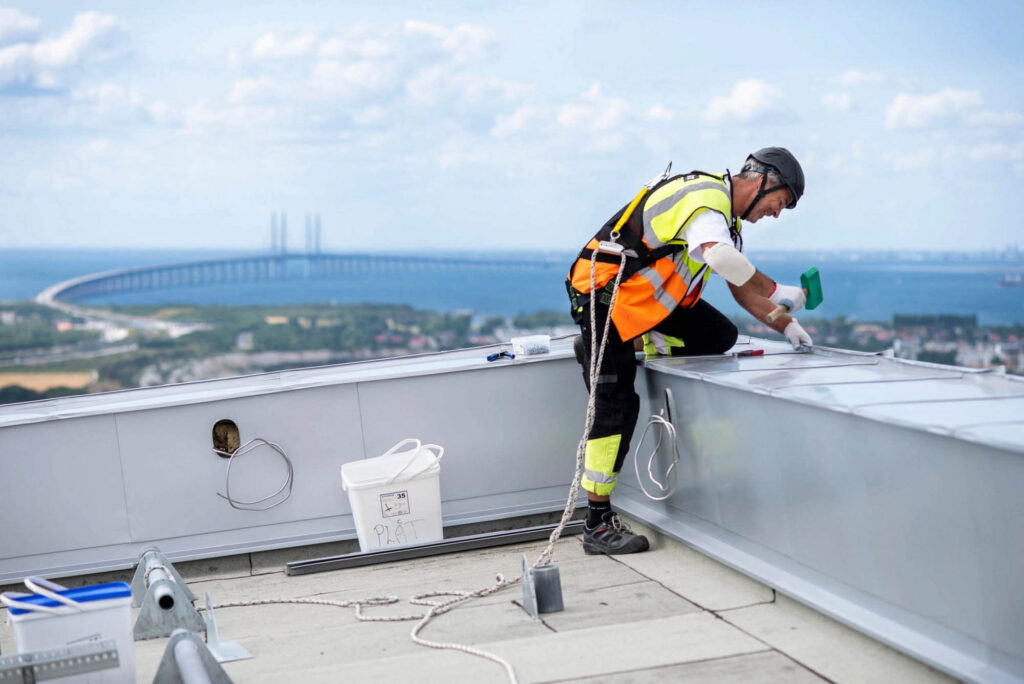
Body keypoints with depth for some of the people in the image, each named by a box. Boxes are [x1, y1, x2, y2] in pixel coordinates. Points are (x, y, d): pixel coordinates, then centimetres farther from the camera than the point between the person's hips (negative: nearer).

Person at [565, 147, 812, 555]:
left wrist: (786, 325, 9)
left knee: (720, 336, 1)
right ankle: (597, 525, -6)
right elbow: (720, 257, -41)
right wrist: (776, 292, -30)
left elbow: (742, 285, 18)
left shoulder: (726, 216, 12)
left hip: (649, 299, 10)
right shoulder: (705, 197, -21)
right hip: (605, 293, -10)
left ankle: (630, 345, 9)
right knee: (616, 407, -12)